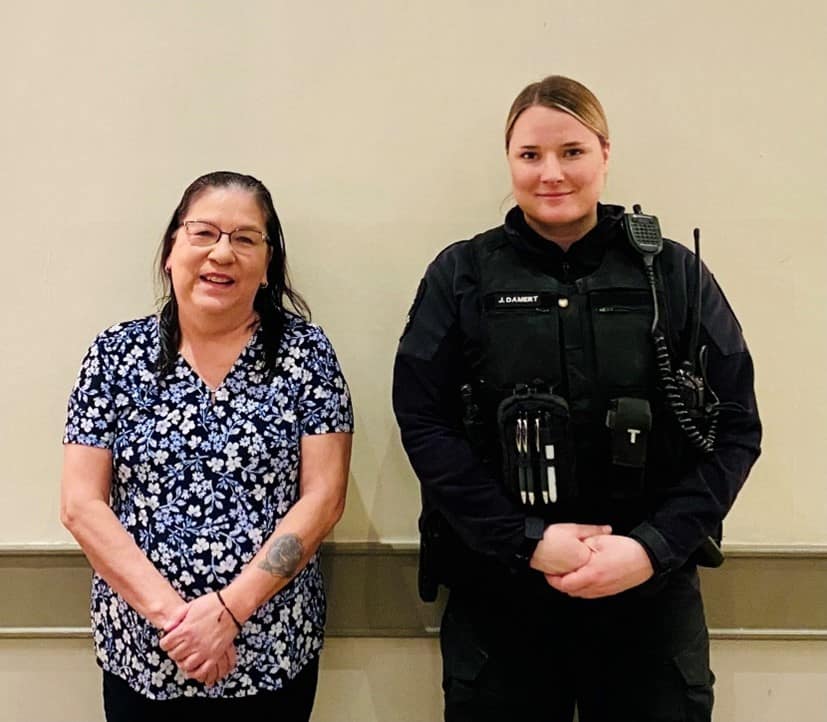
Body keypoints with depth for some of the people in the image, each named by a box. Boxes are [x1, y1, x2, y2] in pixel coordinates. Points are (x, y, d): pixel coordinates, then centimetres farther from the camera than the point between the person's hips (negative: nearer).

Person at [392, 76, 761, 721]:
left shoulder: (675, 274, 1)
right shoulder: (461, 276, 0)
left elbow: (734, 425, 0)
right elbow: (423, 422, -6)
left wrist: (656, 546, -12)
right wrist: (526, 541, -14)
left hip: (651, 590, 1)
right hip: (498, 591, 0)